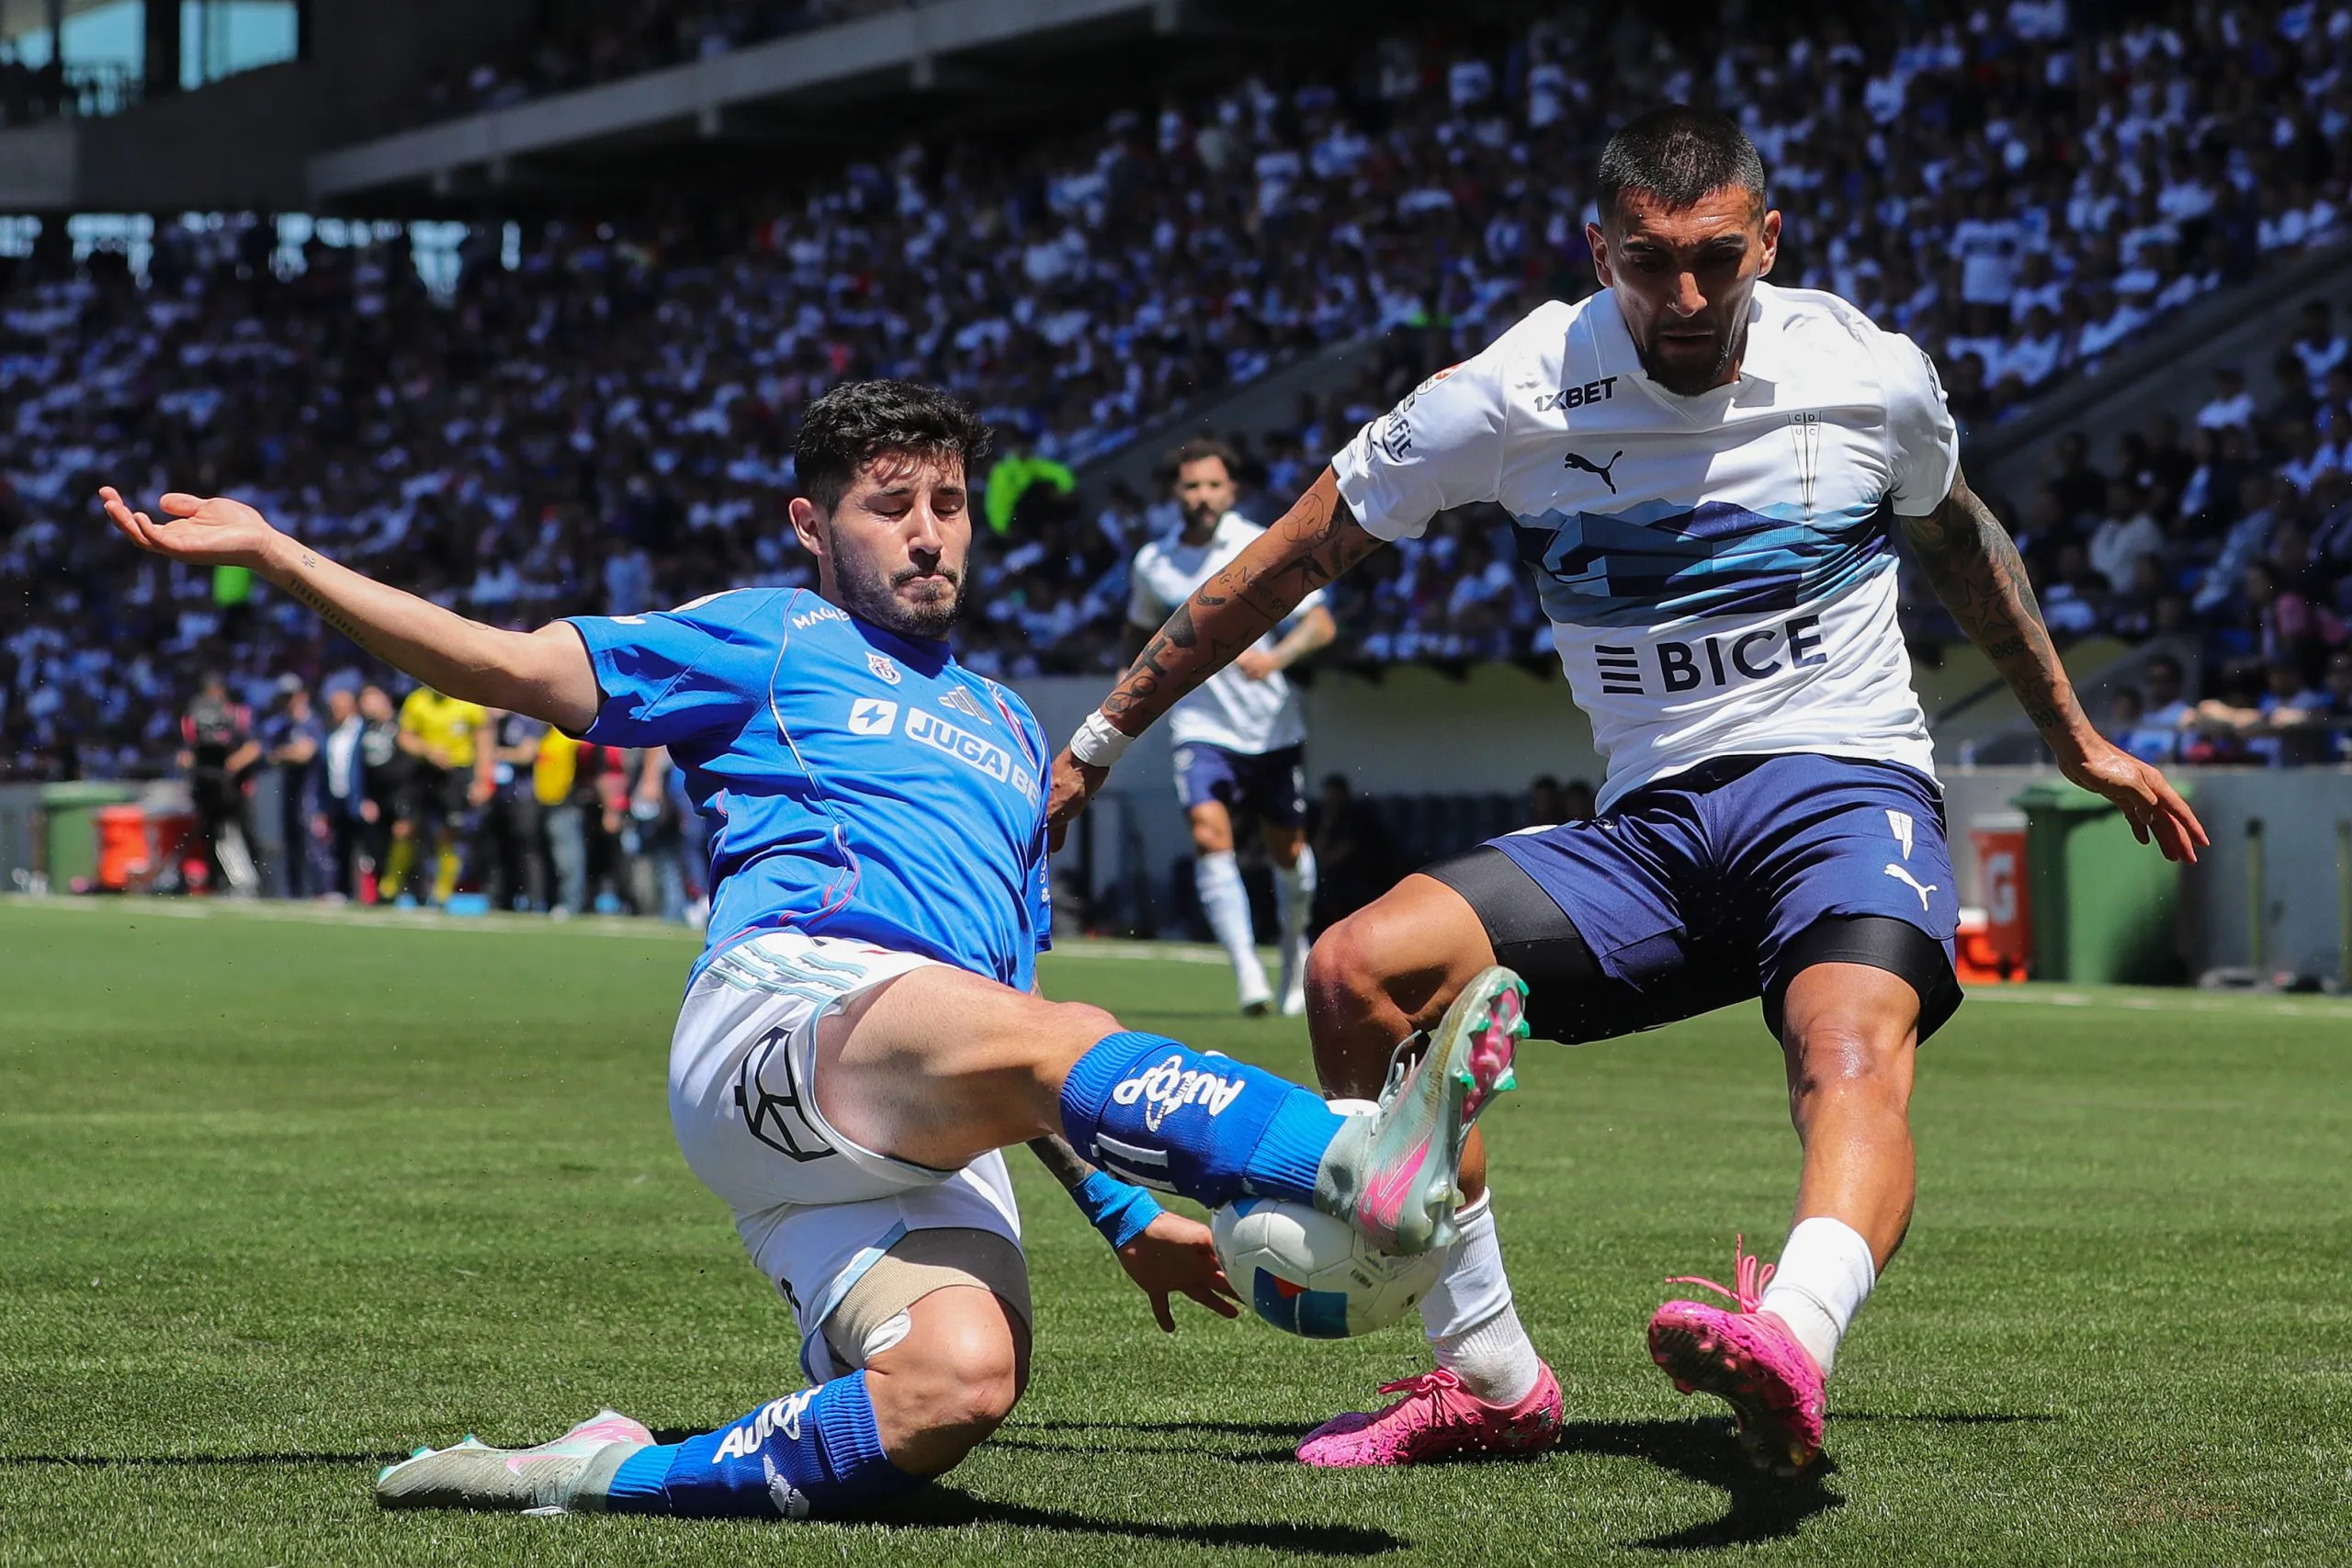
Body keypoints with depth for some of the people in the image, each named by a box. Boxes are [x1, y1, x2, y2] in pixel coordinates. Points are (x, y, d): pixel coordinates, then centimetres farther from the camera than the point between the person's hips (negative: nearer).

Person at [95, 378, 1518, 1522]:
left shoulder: (1009, 731, 35)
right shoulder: (774, 644, 20)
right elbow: (508, 665, 15)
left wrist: (1124, 1209, 29)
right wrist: (269, 552, 8)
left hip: (935, 1146, 5)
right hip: (778, 1016, -5)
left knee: (956, 1383, -30)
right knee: (1026, 1041, -38)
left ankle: (612, 1479, -19)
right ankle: (1359, 1168, -57)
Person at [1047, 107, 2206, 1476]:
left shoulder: (1870, 375, -1)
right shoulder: (1516, 396, -5)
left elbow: (1959, 541, 22)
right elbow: (1291, 562, 5)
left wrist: (2079, 744, 31)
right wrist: (1099, 741, 7)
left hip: (1845, 787, -2)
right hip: (1652, 825, 3)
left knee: (1855, 1054, -36)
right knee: (1359, 970, -18)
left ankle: (1790, 1349, -66)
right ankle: (1492, 1380, -10)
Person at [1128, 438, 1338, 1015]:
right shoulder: (1152, 564, 3)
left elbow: (1320, 623, -12)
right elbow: (1141, 627, 23)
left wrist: (1276, 657, -30)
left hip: (1273, 727, -1)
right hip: (1201, 728, 1)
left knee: (1288, 851, 9)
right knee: (1209, 834, -22)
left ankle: (1294, 943, 40)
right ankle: (1247, 973, -28)